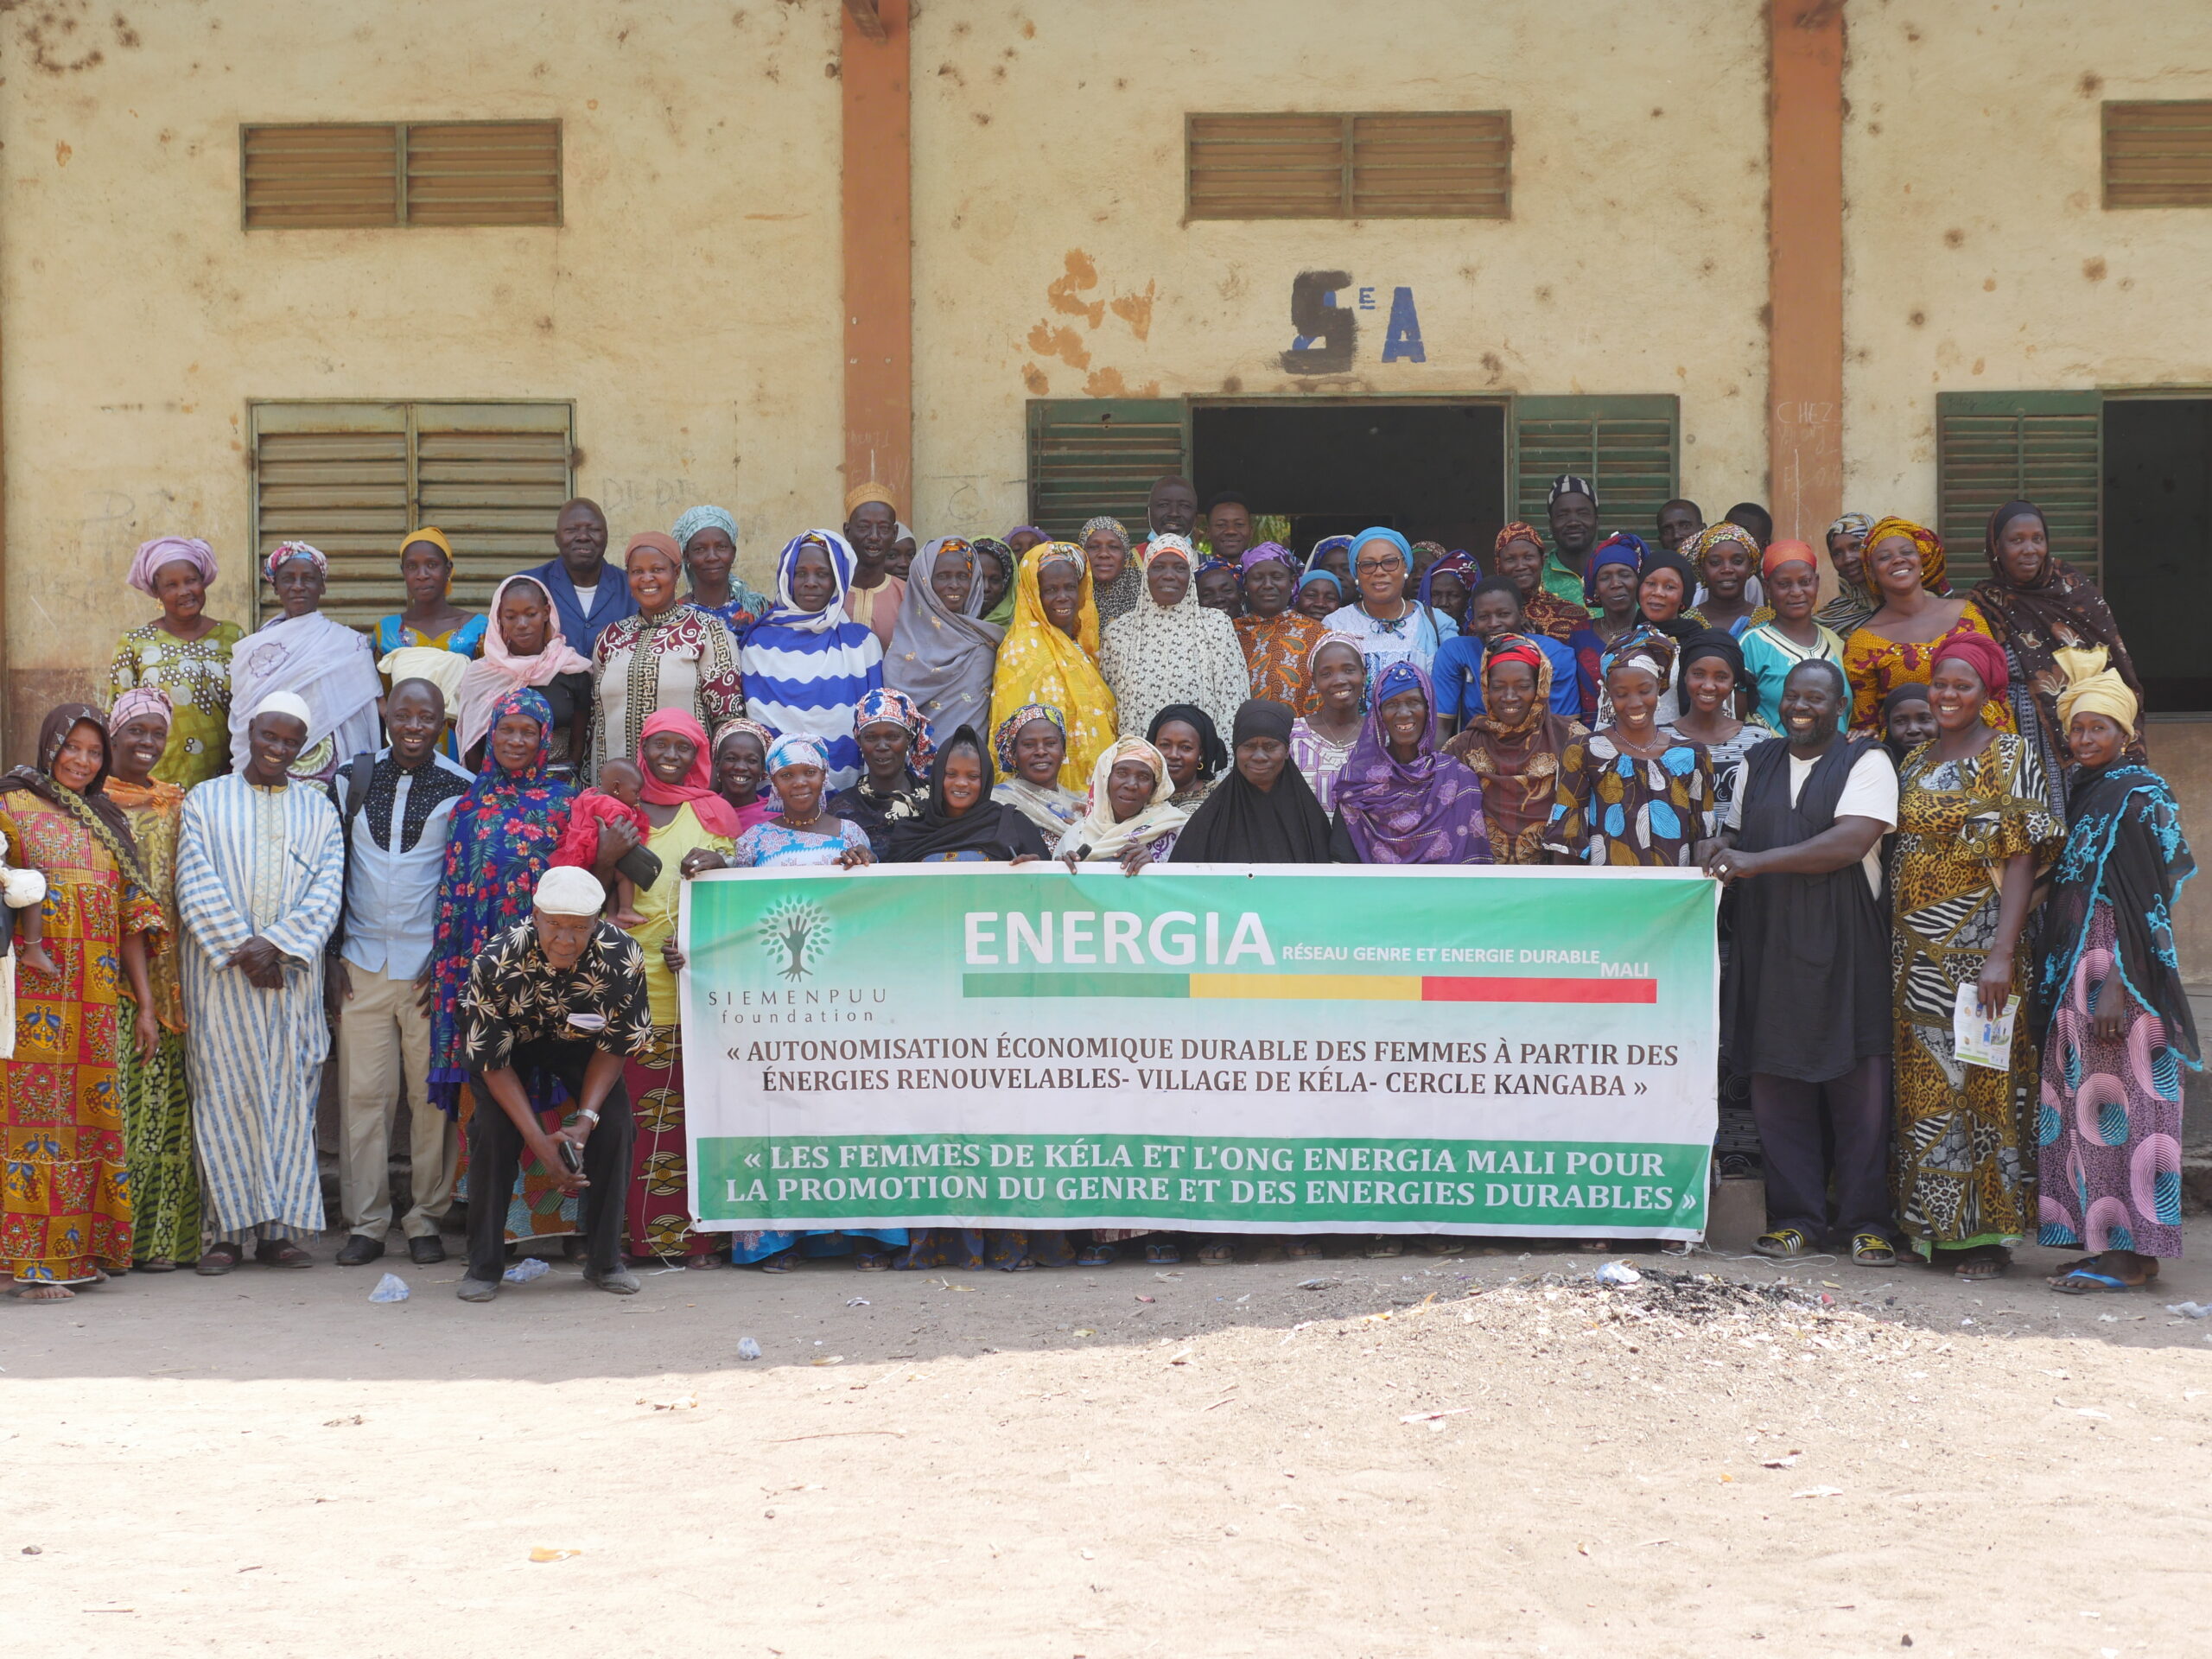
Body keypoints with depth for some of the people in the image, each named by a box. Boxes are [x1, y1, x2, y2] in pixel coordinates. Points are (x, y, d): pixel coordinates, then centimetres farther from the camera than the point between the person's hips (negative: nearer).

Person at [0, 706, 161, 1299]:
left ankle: (78, 1250, 10)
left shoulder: (108, 822, 19)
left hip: (96, 998, 6)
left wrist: (145, 1005, 12)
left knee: (89, 1113, 4)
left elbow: (132, 917, 16)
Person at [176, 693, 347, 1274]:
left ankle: (279, 1229, 2)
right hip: (220, 972, -2)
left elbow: (326, 895, 2)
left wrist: (274, 944, -13)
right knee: (225, 1093, -4)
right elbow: (197, 888, -1)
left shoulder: (318, 809, 13)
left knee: (289, 1094, -1)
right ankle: (230, 1229, -3)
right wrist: (242, 952, -12)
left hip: (292, 974, 2)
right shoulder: (206, 800, 9)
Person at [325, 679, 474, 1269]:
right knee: (362, 1093, 0)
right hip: (363, 964, 2)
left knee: (433, 1096, 0)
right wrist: (334, 955, 6)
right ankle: (365, 1223, 6)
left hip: (431, 966, -2)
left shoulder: (461, 789, 2)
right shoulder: (350, 780, 8)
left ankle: (426, 1219, 9)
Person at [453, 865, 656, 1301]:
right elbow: (493, 1062, -25)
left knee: (614, 1122, -19)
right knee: (494, 1126, -23)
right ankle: (484, 1265, -9)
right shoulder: (496, 962, -35)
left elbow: (615, 1046, -16)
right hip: (510, 1041, -1)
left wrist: (586, 1119, -29)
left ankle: (605, 1261, -5)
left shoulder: (623, 957, -31)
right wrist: (540, 1142, -33)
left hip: (581, 1042, 2)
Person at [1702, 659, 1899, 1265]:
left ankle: (1865, 1221, 2)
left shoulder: (1866, 762, -1)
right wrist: (1719, 848, 2)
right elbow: (1737, 830, 27)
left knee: (1857, 1084, -5)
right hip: (1769, 941, 5)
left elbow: (1852, 841, -15)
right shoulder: (1758, 764, 18)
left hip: (1845, 945, -5)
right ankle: (1797, 1219, 8)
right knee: (1778, 1083, 2)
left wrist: (1756, 862, -17)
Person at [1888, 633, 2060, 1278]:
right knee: (1922, 1088, 6)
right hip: (1916, 952, 6)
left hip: (1975, 950, -6)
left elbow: (2021, 860, -11)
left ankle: (1985, 1233, -2)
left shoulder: (2009, 757, -4)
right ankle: (1933, 1227, 12)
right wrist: (1895, 950, 8)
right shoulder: (1916, 763, 15)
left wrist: (2002, 953, -20)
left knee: (1981, 1081, -6)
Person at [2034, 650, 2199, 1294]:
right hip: (2072, 972, 8)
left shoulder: (2141, 796, -8)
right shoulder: (2076, 794, 16)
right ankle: (2107, 1241, 11)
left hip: (2118, 969, -8)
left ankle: (2129, 1252, -6)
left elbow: (2145, 903, -15)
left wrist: (2116, 986, -21)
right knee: (2086, 1106, 7)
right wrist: (2059, 984, 14)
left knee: (2117, 1100, -8)